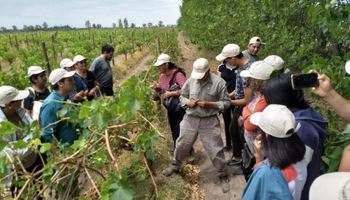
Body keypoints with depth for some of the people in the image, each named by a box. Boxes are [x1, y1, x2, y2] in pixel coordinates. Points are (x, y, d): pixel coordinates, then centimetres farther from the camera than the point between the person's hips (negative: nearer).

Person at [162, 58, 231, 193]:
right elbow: (182, 96, 9)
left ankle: (223, 176, 27)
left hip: (209, 121, -3)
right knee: (182, 145, 19)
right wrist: (188, 102, -13)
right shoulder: (191, 80, -3)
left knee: (215, 150, 4)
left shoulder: (219, 82, -12)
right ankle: (175, 166, 46)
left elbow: (226, 102, -8)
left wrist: (208, 104, -21)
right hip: (190, 119, 3)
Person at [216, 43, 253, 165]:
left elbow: (247, 100, -26)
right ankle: (237, 156, 46)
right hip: (239, 108, 10)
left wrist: (229, 101, -15)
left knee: (244, 136, 8)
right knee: (233, 130, 25)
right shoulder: (240, 66, -2)